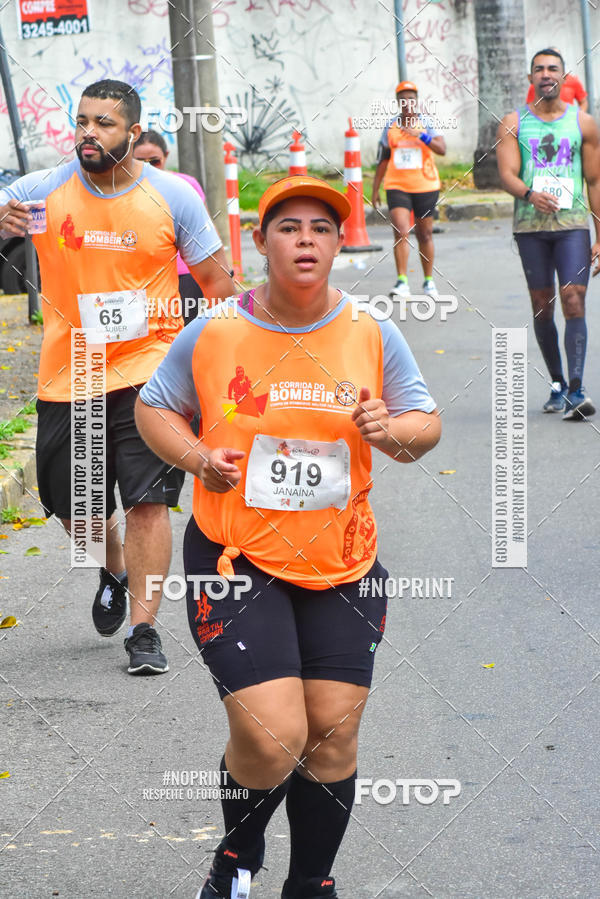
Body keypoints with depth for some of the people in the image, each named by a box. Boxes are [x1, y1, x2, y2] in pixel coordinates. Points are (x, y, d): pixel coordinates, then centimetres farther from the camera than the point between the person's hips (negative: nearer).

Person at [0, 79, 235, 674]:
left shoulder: (172, 197, -3)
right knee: (74, 509, 13)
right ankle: (115, 569, 44)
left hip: (148, 374, -2)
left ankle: (143, 628, -3)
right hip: (67, 379, 2)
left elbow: (216, 280, 4)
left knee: (147, 502, -11)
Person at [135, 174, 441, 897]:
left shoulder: (371, 336, 1)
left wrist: (390, 430, -15)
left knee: (333, 732, 3)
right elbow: (153, 407, 9)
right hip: (237, 557, -3)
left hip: (342, 563, 3)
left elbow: (425, 426, 7)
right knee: (272, 738, -13)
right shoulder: (215, 332, -4)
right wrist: (197, 457, -10)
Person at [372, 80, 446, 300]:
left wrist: (420, 135, -27)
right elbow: (383, 161, 14)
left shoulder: (427, 125, 0)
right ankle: (402, 281, -17)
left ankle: (429, 280, 23)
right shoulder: (390, 128, 6)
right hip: (397, 187, 0)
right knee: (401, 232, -15)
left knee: (425, 234, 9)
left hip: (425, 186, 0)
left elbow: (442, 149, -16)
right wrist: (375, 189, 13)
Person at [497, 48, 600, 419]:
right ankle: (557, 385, 16)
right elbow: (507, 173, -3)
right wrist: (530, 194, -26)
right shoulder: (513, 123, 7)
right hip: (530, 224, 1)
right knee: (542, 305, 4)